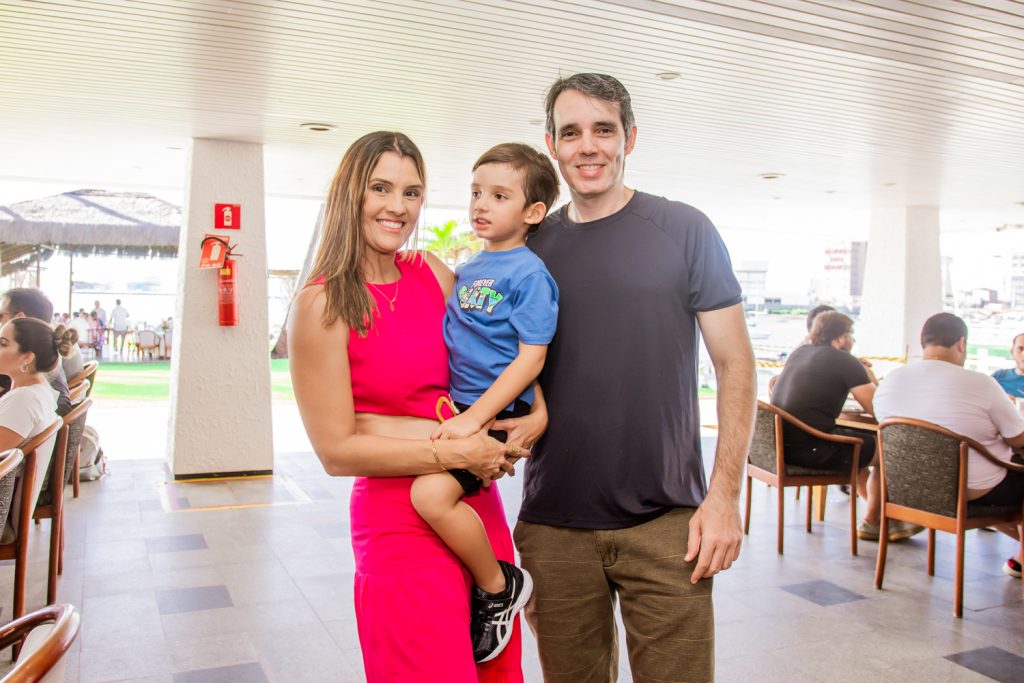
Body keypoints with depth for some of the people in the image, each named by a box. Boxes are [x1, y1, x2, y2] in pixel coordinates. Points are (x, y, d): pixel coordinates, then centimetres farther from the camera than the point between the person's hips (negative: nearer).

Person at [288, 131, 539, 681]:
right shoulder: (323, 305, -12)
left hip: (479, 507, 6)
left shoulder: (434, 273, 4)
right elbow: (336, 451, -13)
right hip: (400, 527, -6)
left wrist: (537, 410, 0)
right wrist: (456, 454, -16)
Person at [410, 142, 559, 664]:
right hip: (458, 408, 9)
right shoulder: (467, 269, 14)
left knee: (432, 493, -24)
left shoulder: (528, 273, -10)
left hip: (497, 411, -9)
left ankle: (500, 587, -2)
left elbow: (531, 357, -15)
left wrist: (475, 417, -20)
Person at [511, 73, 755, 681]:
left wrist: (725, 493, -8)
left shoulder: (684, 231, -1)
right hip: (553, 525, 3)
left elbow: (735, 362, -1)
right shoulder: (530, 248, 7)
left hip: (666, 522, -2)